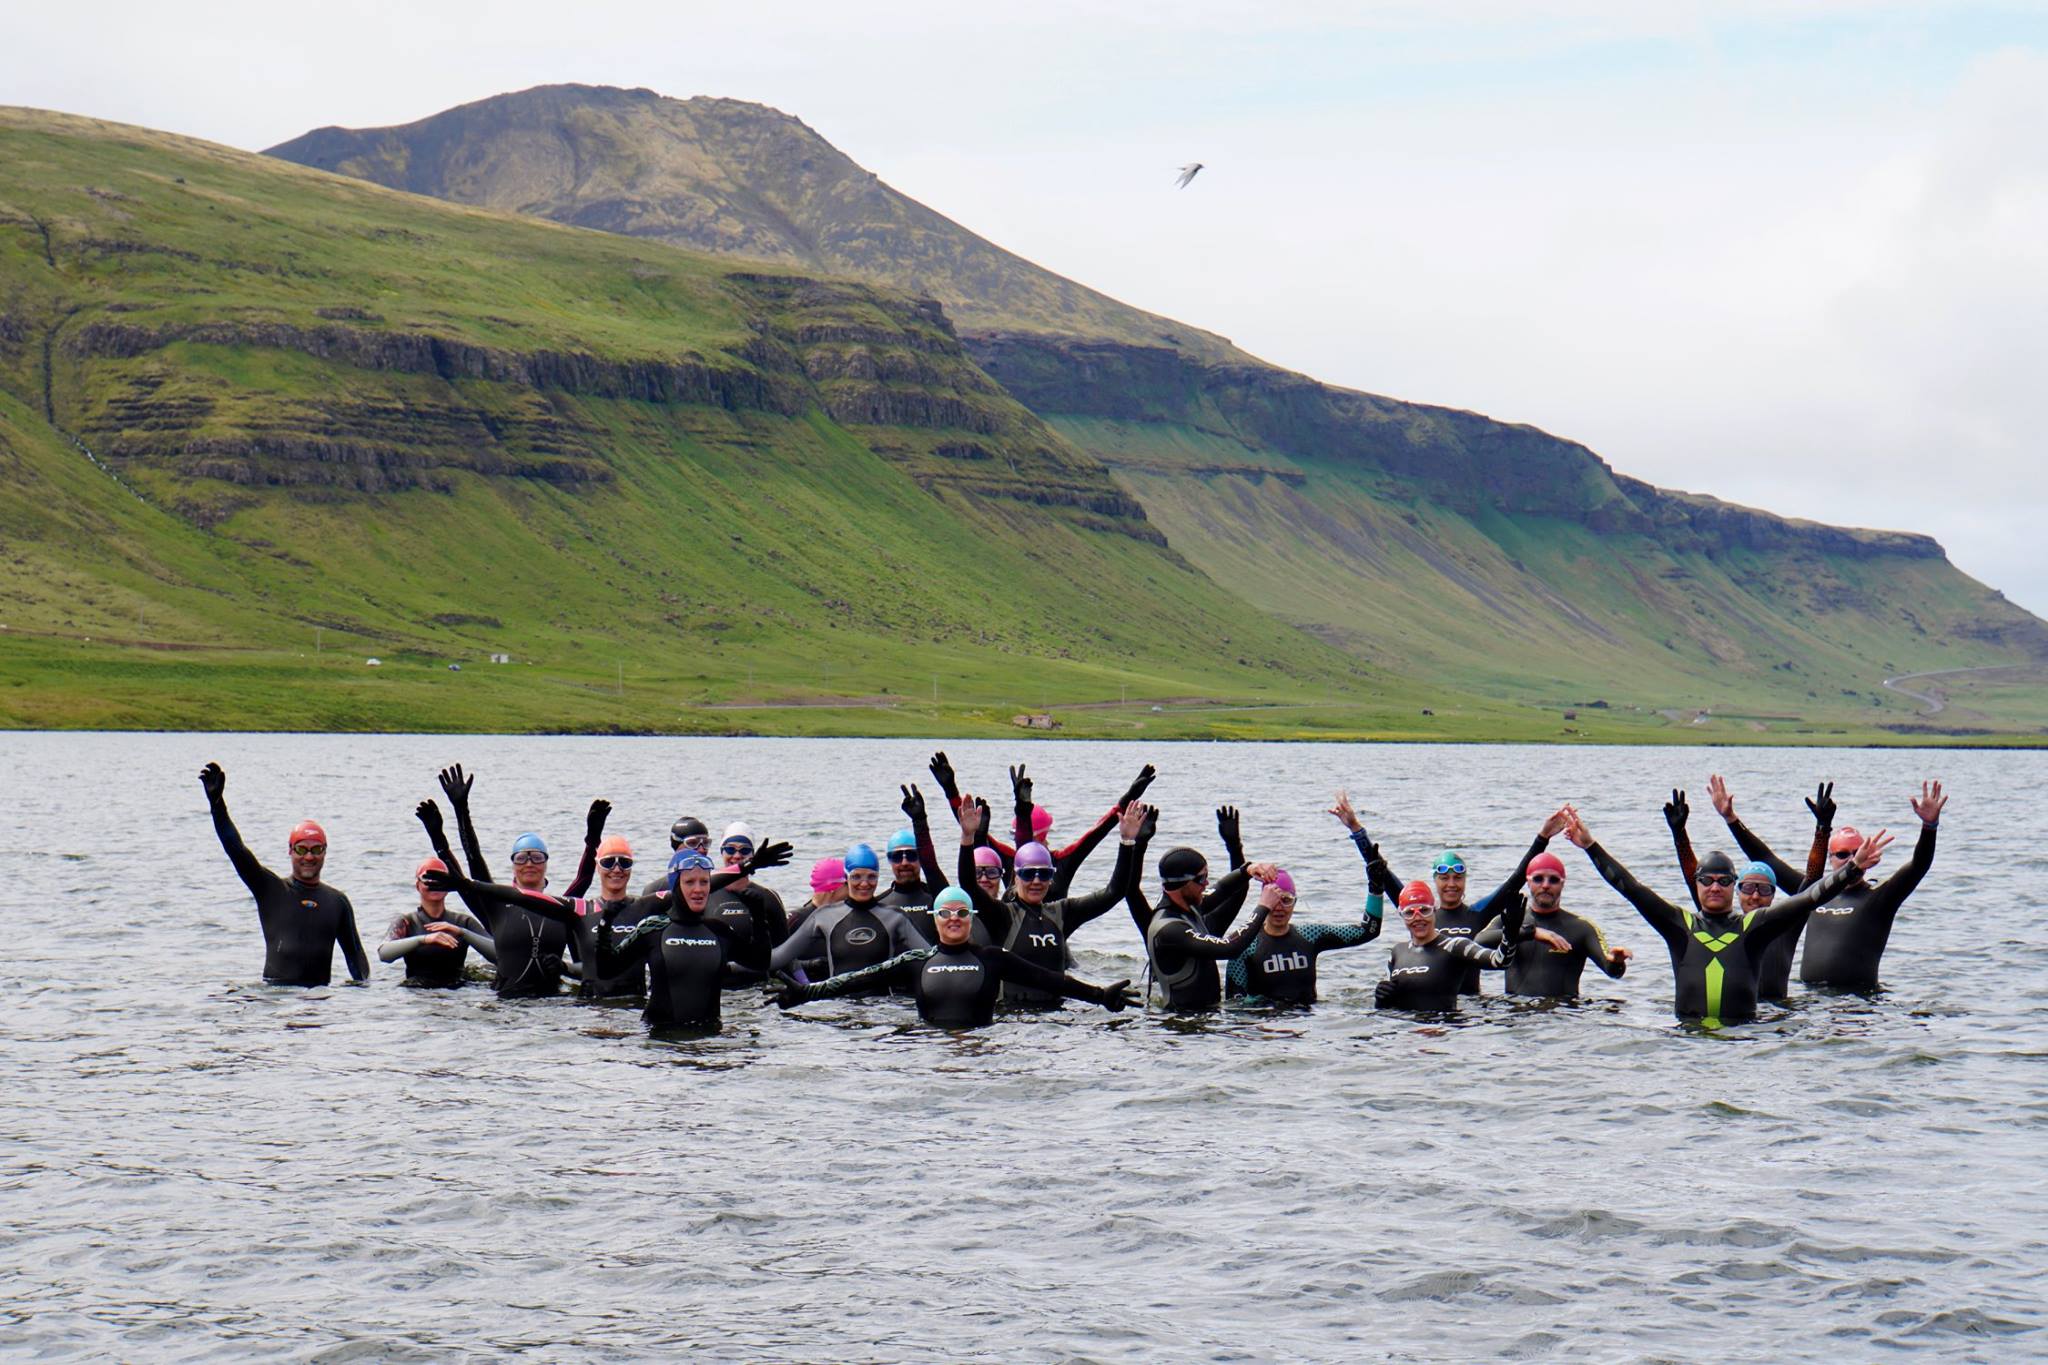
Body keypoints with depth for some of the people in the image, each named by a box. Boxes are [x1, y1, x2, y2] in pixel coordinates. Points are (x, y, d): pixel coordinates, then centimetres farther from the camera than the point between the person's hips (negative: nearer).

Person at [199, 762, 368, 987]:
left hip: (321, 995, 2)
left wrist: (364, 985, 2)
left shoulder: (337, 901, 15)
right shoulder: (272, 889, 9)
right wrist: (216, 802, -9)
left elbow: (354, 951, 20)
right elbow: (235, 848, 1)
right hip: (274, 993, -2)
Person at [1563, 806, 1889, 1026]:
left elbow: (1808, 898, 5)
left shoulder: (1752, 926, 11)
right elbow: (1630, 888, 8)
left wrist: (1852, 867, -5)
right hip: (1688, 1032, 0)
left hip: (1742, 1033, 0)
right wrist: (1590, 846, 2)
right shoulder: (1680, 924, 12)